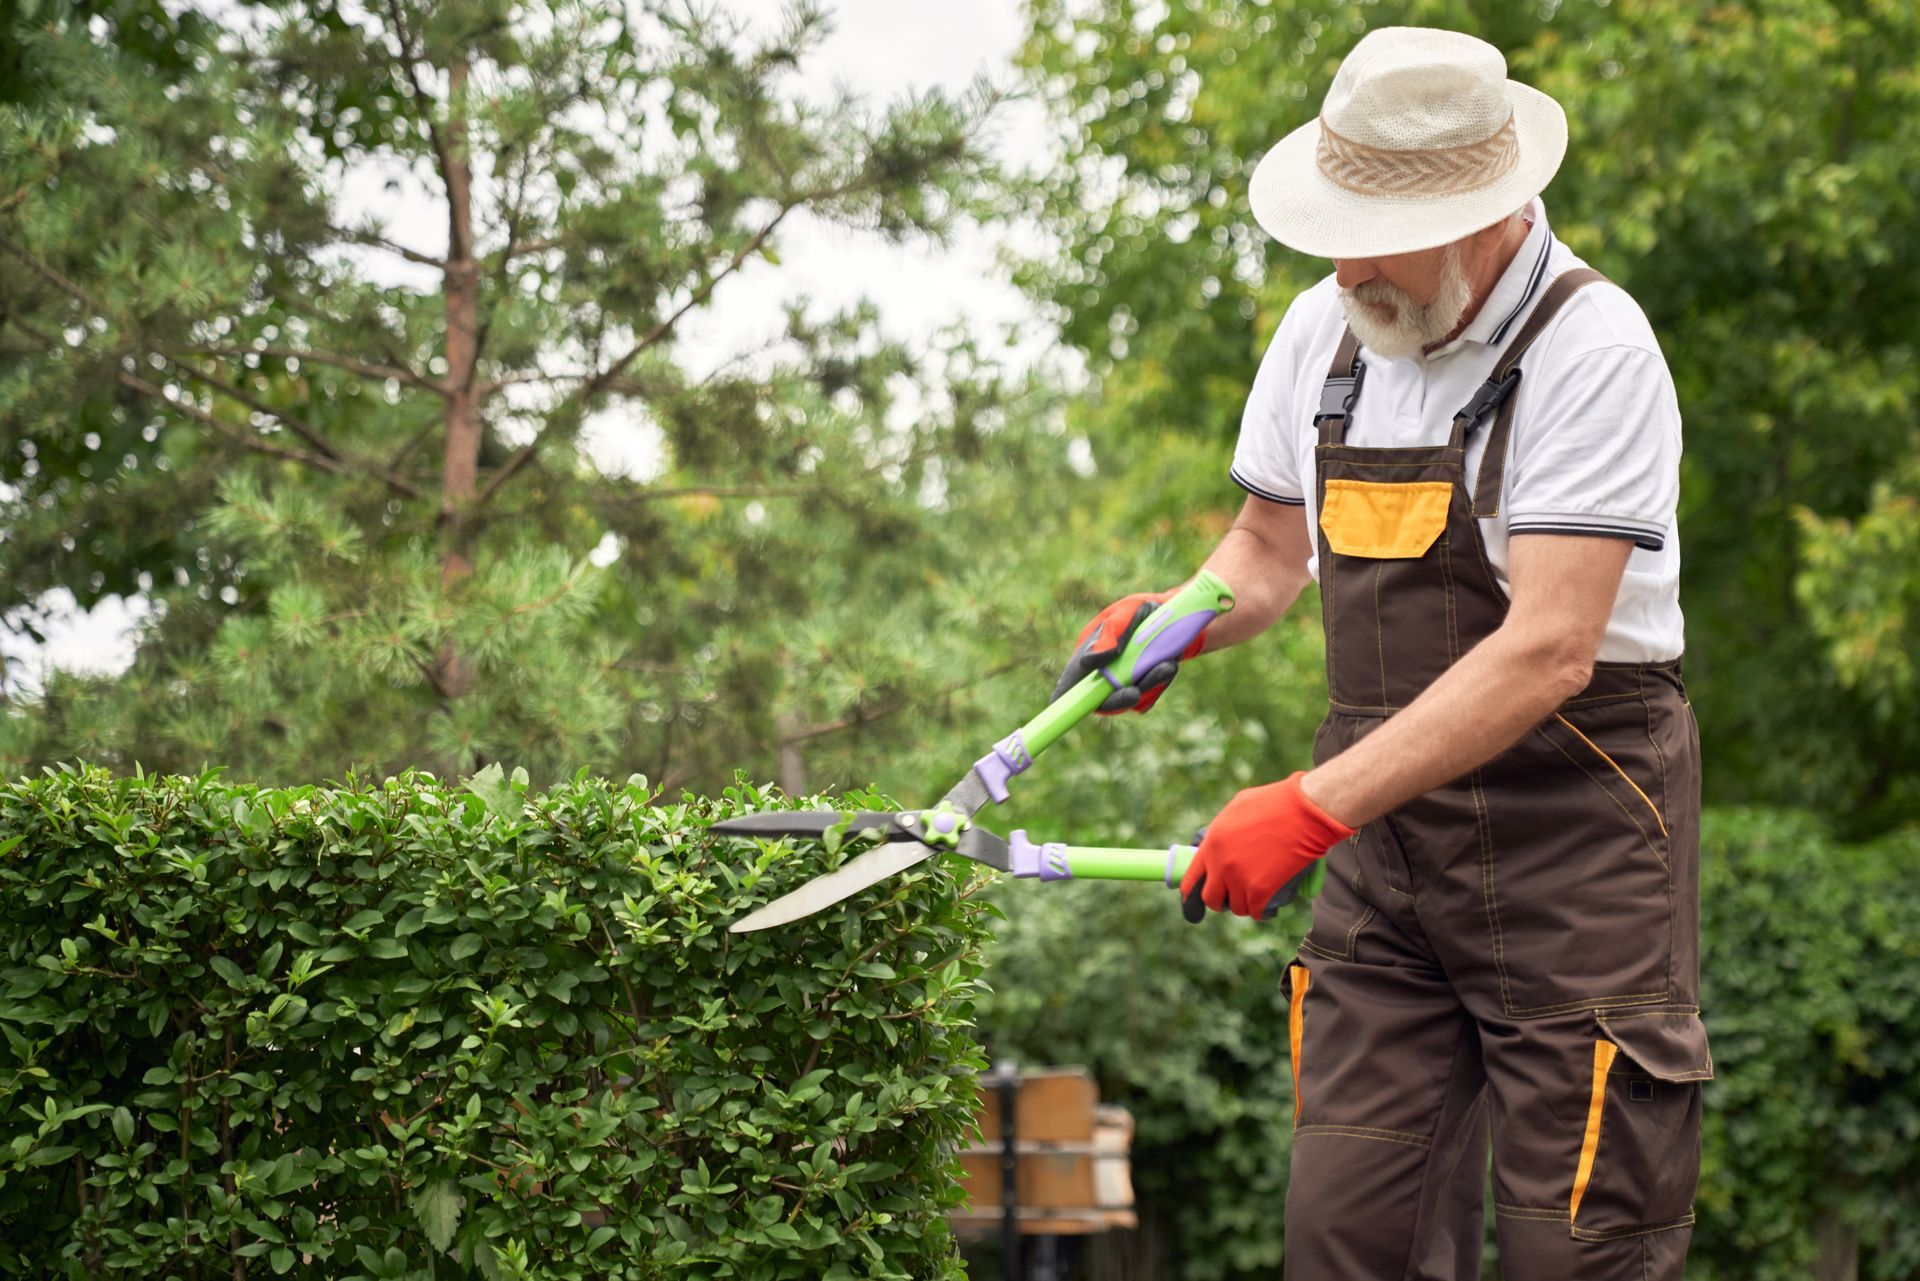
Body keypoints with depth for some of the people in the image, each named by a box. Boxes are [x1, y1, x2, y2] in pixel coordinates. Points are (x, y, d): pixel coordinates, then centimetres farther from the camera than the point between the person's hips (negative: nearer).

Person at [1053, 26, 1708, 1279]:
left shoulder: (1590, 350, -16)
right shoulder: (1323, 333, 6)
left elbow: (1548, 651, -23)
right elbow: (1271, 543, 23)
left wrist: (1316, 808, -27)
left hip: (1577, 844, -6)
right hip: (1387, 846, 6)